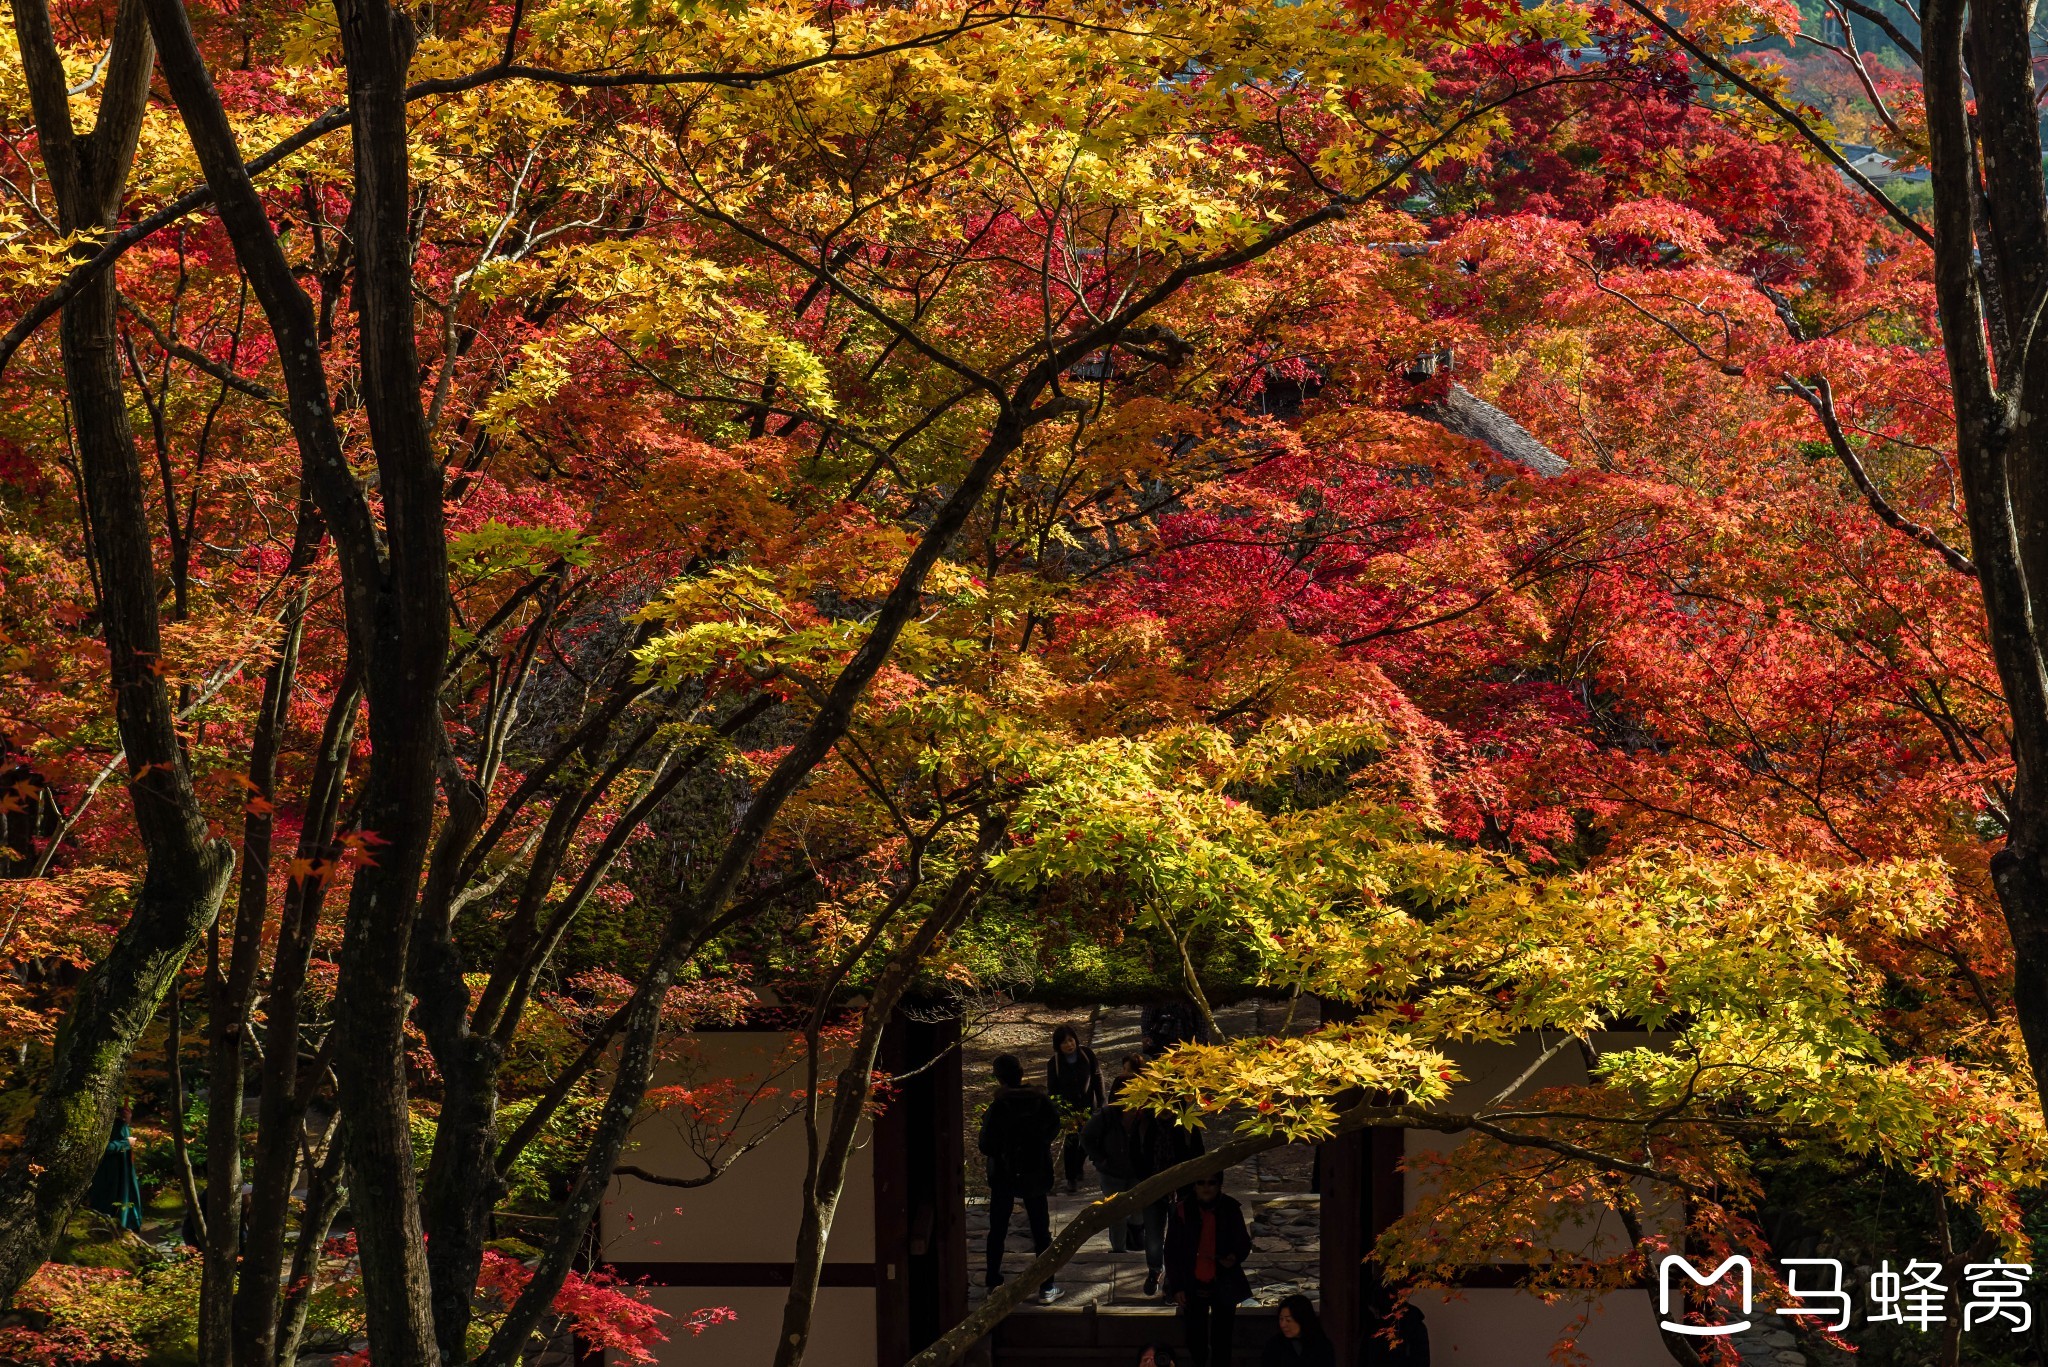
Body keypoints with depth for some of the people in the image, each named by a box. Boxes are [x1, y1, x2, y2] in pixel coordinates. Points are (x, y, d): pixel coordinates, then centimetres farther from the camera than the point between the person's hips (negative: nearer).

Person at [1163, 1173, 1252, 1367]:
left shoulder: (1230, 1209, -4)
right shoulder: (1181, 1210, -7)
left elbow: (1244, 1242, 7)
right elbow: (1172, 1251, -2)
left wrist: (1235, 1257, -16)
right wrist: (1176, 1287, -4)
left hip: (1224, 1285, 0)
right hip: (1193, 1285, 0)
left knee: (1222, 1340, 5)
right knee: (1195, 1338, 6)